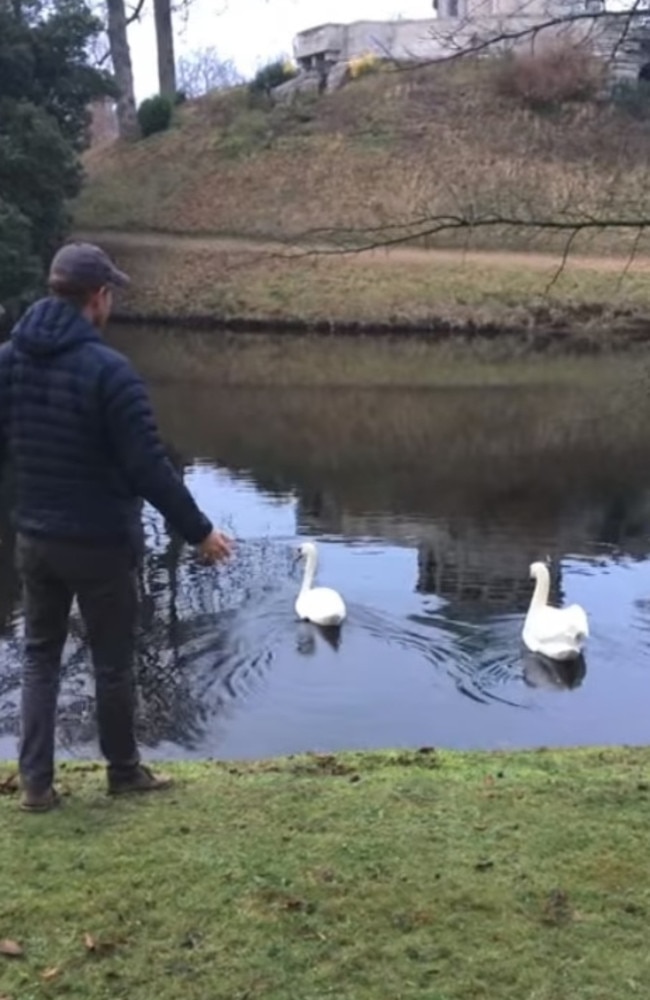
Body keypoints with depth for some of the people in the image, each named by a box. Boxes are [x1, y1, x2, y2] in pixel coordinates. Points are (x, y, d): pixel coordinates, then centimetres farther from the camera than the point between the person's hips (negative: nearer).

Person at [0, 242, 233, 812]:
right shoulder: (108, 369, -21)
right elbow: (150, 468, -21)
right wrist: (198, 530, -10)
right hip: (101, 543, -5)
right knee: (113, 662, 11)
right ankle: (124, 771, 29)